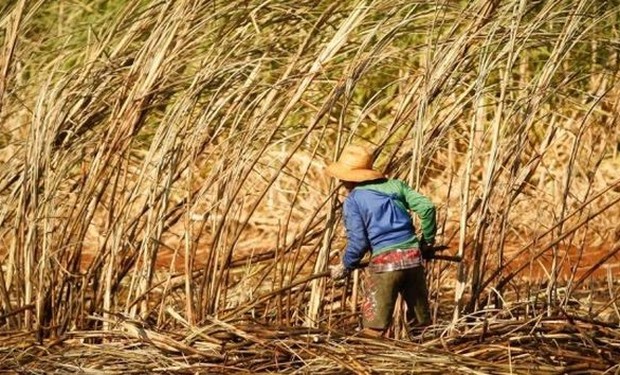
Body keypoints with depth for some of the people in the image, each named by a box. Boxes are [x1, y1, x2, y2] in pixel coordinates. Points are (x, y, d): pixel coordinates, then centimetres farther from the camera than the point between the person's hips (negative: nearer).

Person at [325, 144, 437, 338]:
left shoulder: (353, 200, 1)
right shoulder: (395, 185, 13)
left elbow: (358, 242, -6)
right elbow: (427, 207, 3)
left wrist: (345, 267, 9)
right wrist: (427, 239, 16)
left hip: (384, 262, -5)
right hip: (413, 258, 5)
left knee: (374, 328, -1)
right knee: (421, 323, 16)